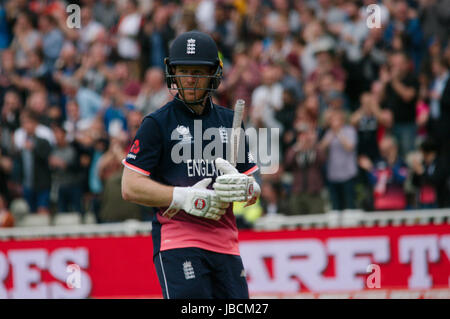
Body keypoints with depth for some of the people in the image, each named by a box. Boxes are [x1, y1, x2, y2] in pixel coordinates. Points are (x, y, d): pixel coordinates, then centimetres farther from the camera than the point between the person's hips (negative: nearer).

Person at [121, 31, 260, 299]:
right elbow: (130, 187, -5)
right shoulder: (157, 124, 2)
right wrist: (183, 197, -16)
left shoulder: (229, 121, 16)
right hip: (178, 242, -5)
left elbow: (254, 193, 17)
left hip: (225, 243, 5)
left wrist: (244, 188, -8)